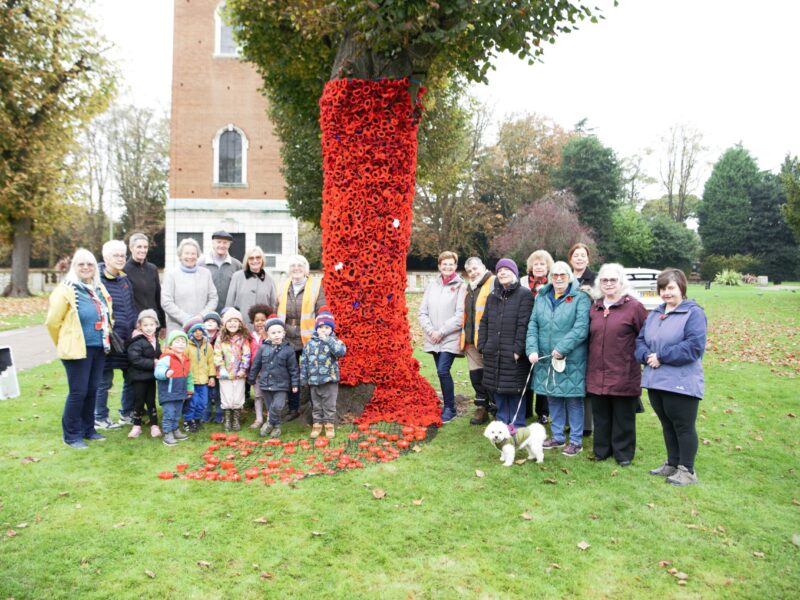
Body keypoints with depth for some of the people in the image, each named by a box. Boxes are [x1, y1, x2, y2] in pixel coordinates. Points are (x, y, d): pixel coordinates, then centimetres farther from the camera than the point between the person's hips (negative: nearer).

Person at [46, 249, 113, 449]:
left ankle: (88, 429, 25)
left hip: (99, 348, 6)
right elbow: (52, 322, -8)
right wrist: (66, 344, 3)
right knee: (78, 392, -3)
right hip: (78, 349, -6)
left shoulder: (99, 288, 11)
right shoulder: (66, 289, -10)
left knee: (92, 390, 13)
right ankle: (72, 435, 10)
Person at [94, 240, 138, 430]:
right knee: (104, 381, 3)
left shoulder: (125, 280, 12)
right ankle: (100, 418, 18)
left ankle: (127, 414, 29)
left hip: (128, 338, 7)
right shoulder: (98, 280, -11)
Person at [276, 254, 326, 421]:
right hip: (287, 339, 4)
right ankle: (293, 408, 26)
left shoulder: (316, 285, -3)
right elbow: (278, 313, 15)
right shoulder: (284, 286, 11)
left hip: (308, 339, -4)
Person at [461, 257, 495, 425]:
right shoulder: (469, 288, 20)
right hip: (471, 340, 8)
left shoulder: (494, 284, -6)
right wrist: (464, 336, 21)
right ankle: (482, 409, 20)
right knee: (476, 375, 10)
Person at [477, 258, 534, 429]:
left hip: (514, 355, -6)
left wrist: (518, 350, -17)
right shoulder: (492, 297, 16)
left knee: (515, 392, 1)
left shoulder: (524, 295, -5)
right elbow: (484, 323, 15)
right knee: (498, 391, 11)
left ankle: (517, 427, 13)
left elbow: (524, 324, -12)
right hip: (493, 354, 6)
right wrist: (482, 346, 5)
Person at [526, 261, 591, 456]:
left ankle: (576, 440, 17)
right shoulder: (542, 297, 10)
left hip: (571, 359, -5)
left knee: (573, 399, 4)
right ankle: (557, 436, 28)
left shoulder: (580, 298, -6)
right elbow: (533, 325, 5)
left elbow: (581, 328, -16)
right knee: (553, 398, 14)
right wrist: (532, 349, -9)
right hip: (545, 359, 5)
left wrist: (561, 348, -21)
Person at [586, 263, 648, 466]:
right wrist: (589, 361, 12)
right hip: (597, 373, 5)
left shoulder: (633, 306, -6)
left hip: (623, 374, -5)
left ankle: (623, 453, 21)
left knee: (623, 417, 7)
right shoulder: (595, 307, 11)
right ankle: (601, 449, 27)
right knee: (601, 415, 14)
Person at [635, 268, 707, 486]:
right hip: (655, 380, 7)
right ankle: (672, 464, 30)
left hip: (681, 383, -7)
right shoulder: (654, 315, 15)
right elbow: (640, 341, 15)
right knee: (667, 424, 17)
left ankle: (687, 470, 15)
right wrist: (646, 355, -8)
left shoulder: (693, 313, -8)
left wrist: (661, 356, -17)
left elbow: (694, 346, -19)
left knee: (683, 426, 3)